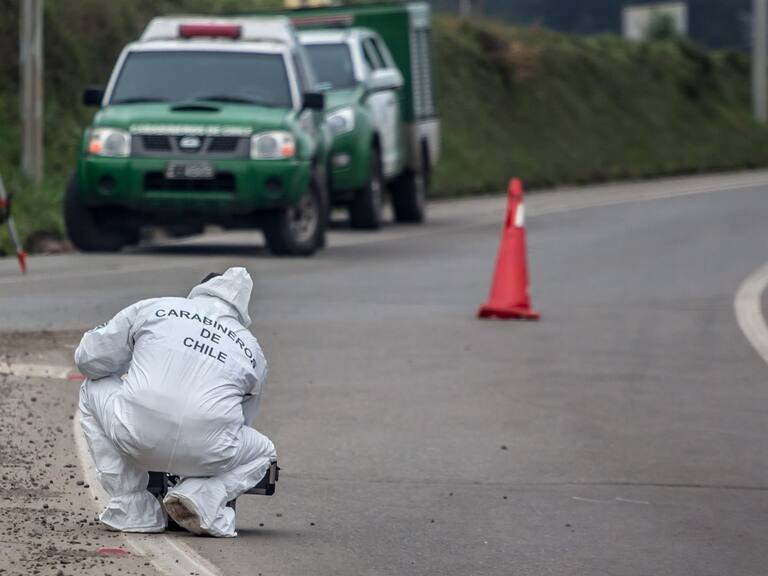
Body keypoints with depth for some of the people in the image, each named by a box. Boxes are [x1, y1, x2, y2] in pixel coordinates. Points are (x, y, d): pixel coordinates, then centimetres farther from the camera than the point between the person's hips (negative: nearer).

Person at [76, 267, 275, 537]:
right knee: (263, 451, 34)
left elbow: (89, 358, 19)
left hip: (137, 438, -1)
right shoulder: (252, 352, 23)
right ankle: (202, 496, 1)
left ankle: (132, 508, 20)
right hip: (205, 454, 1)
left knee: (93, 389, 30)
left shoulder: (152, 309, 17)